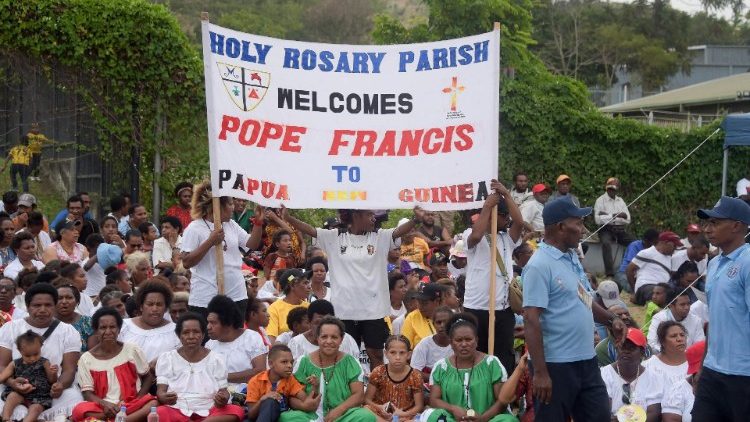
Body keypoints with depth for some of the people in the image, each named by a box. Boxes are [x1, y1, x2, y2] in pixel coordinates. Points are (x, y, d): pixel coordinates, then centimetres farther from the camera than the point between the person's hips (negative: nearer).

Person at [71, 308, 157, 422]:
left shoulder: (132, 351, 3)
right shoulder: (86, 359, 3)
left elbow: (148, 377, 13)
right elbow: (87, 393, 1)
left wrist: (138, 400, -4)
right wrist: (104, 404, -20)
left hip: (131, 405, 1)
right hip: (103, 407, -1)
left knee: (154, 404, -31)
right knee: (80, 410, -33)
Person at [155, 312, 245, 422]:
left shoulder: (216, 360, 13)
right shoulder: (166, 358, 11)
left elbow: (223, 391, 9)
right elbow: (160, 391, 2)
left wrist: (223, 399, -16)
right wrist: (165, 397, -23)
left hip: (208, 413, 1)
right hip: (176, 412, -1)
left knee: (237, 411, -28)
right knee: (160, 413, -36)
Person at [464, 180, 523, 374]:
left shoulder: (507, 238, 12)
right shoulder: (471, 235, 0)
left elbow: (519, 222, -6)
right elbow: (476, 235, -24)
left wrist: (506, 194, -7)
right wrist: (487, 205, -15)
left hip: (503, 309, 4)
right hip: (475, 309, -4)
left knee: (504, 358, 4)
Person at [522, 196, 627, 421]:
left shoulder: (572, 257, 11)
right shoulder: (540, 265, -16)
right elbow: (531, 320, -21)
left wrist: (611, 319, 5)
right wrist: (540, 372, -23)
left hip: (587, 361, 9)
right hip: (556, 366, -9)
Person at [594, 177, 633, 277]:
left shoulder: (621, 201, 18)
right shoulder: (600, 200, 3)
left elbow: (627, 219, 5)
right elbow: (598, 220, -11)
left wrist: (607, 215, -7)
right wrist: (614, 216, -11)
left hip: (620, 230, 4)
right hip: (606, 230, -4)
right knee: (606, 243, -36)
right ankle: (610, 274, -39)